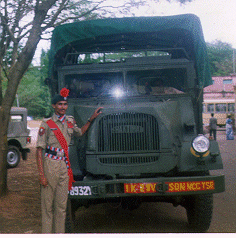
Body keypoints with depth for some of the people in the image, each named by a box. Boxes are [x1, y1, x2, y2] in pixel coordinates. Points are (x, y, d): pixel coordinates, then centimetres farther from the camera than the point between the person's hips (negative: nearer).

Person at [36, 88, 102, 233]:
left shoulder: (70, 122, 11)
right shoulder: (47, 125, -4)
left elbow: (80, 133, 33)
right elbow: (39, 151, -7)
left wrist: (91, 119, 22)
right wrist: (42, 175, -14)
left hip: (65, 167, 5)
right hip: (50, 166, -4)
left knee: (61, 205, 9)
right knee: (48, 205, 2)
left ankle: (60, 233, 19)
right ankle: (47, 233, 11)